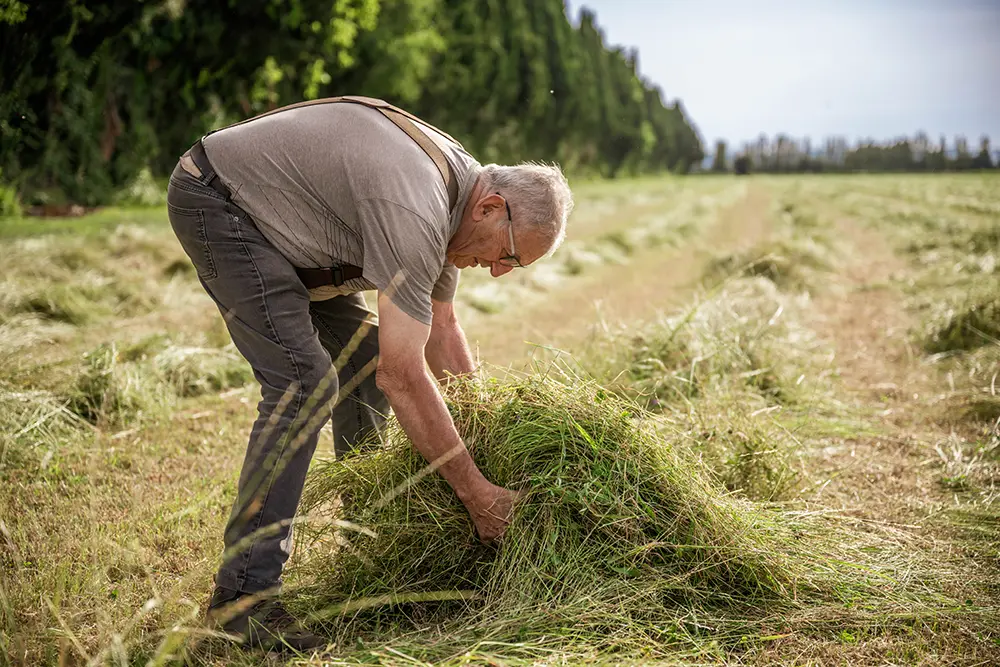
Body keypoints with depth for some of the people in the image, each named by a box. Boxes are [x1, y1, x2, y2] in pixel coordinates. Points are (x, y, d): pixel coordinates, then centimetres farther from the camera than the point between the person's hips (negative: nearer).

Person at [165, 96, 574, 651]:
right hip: (215, 201, -10)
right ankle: (242, 594, -17)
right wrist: (477, 493, -25)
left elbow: (441, 326, 11)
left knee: (364, 356, 8)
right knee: (304, 379, -21)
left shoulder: (456, 188, -1)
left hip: (273, 215, 10)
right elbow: (403, 377, -32)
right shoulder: (414, 210, -32)